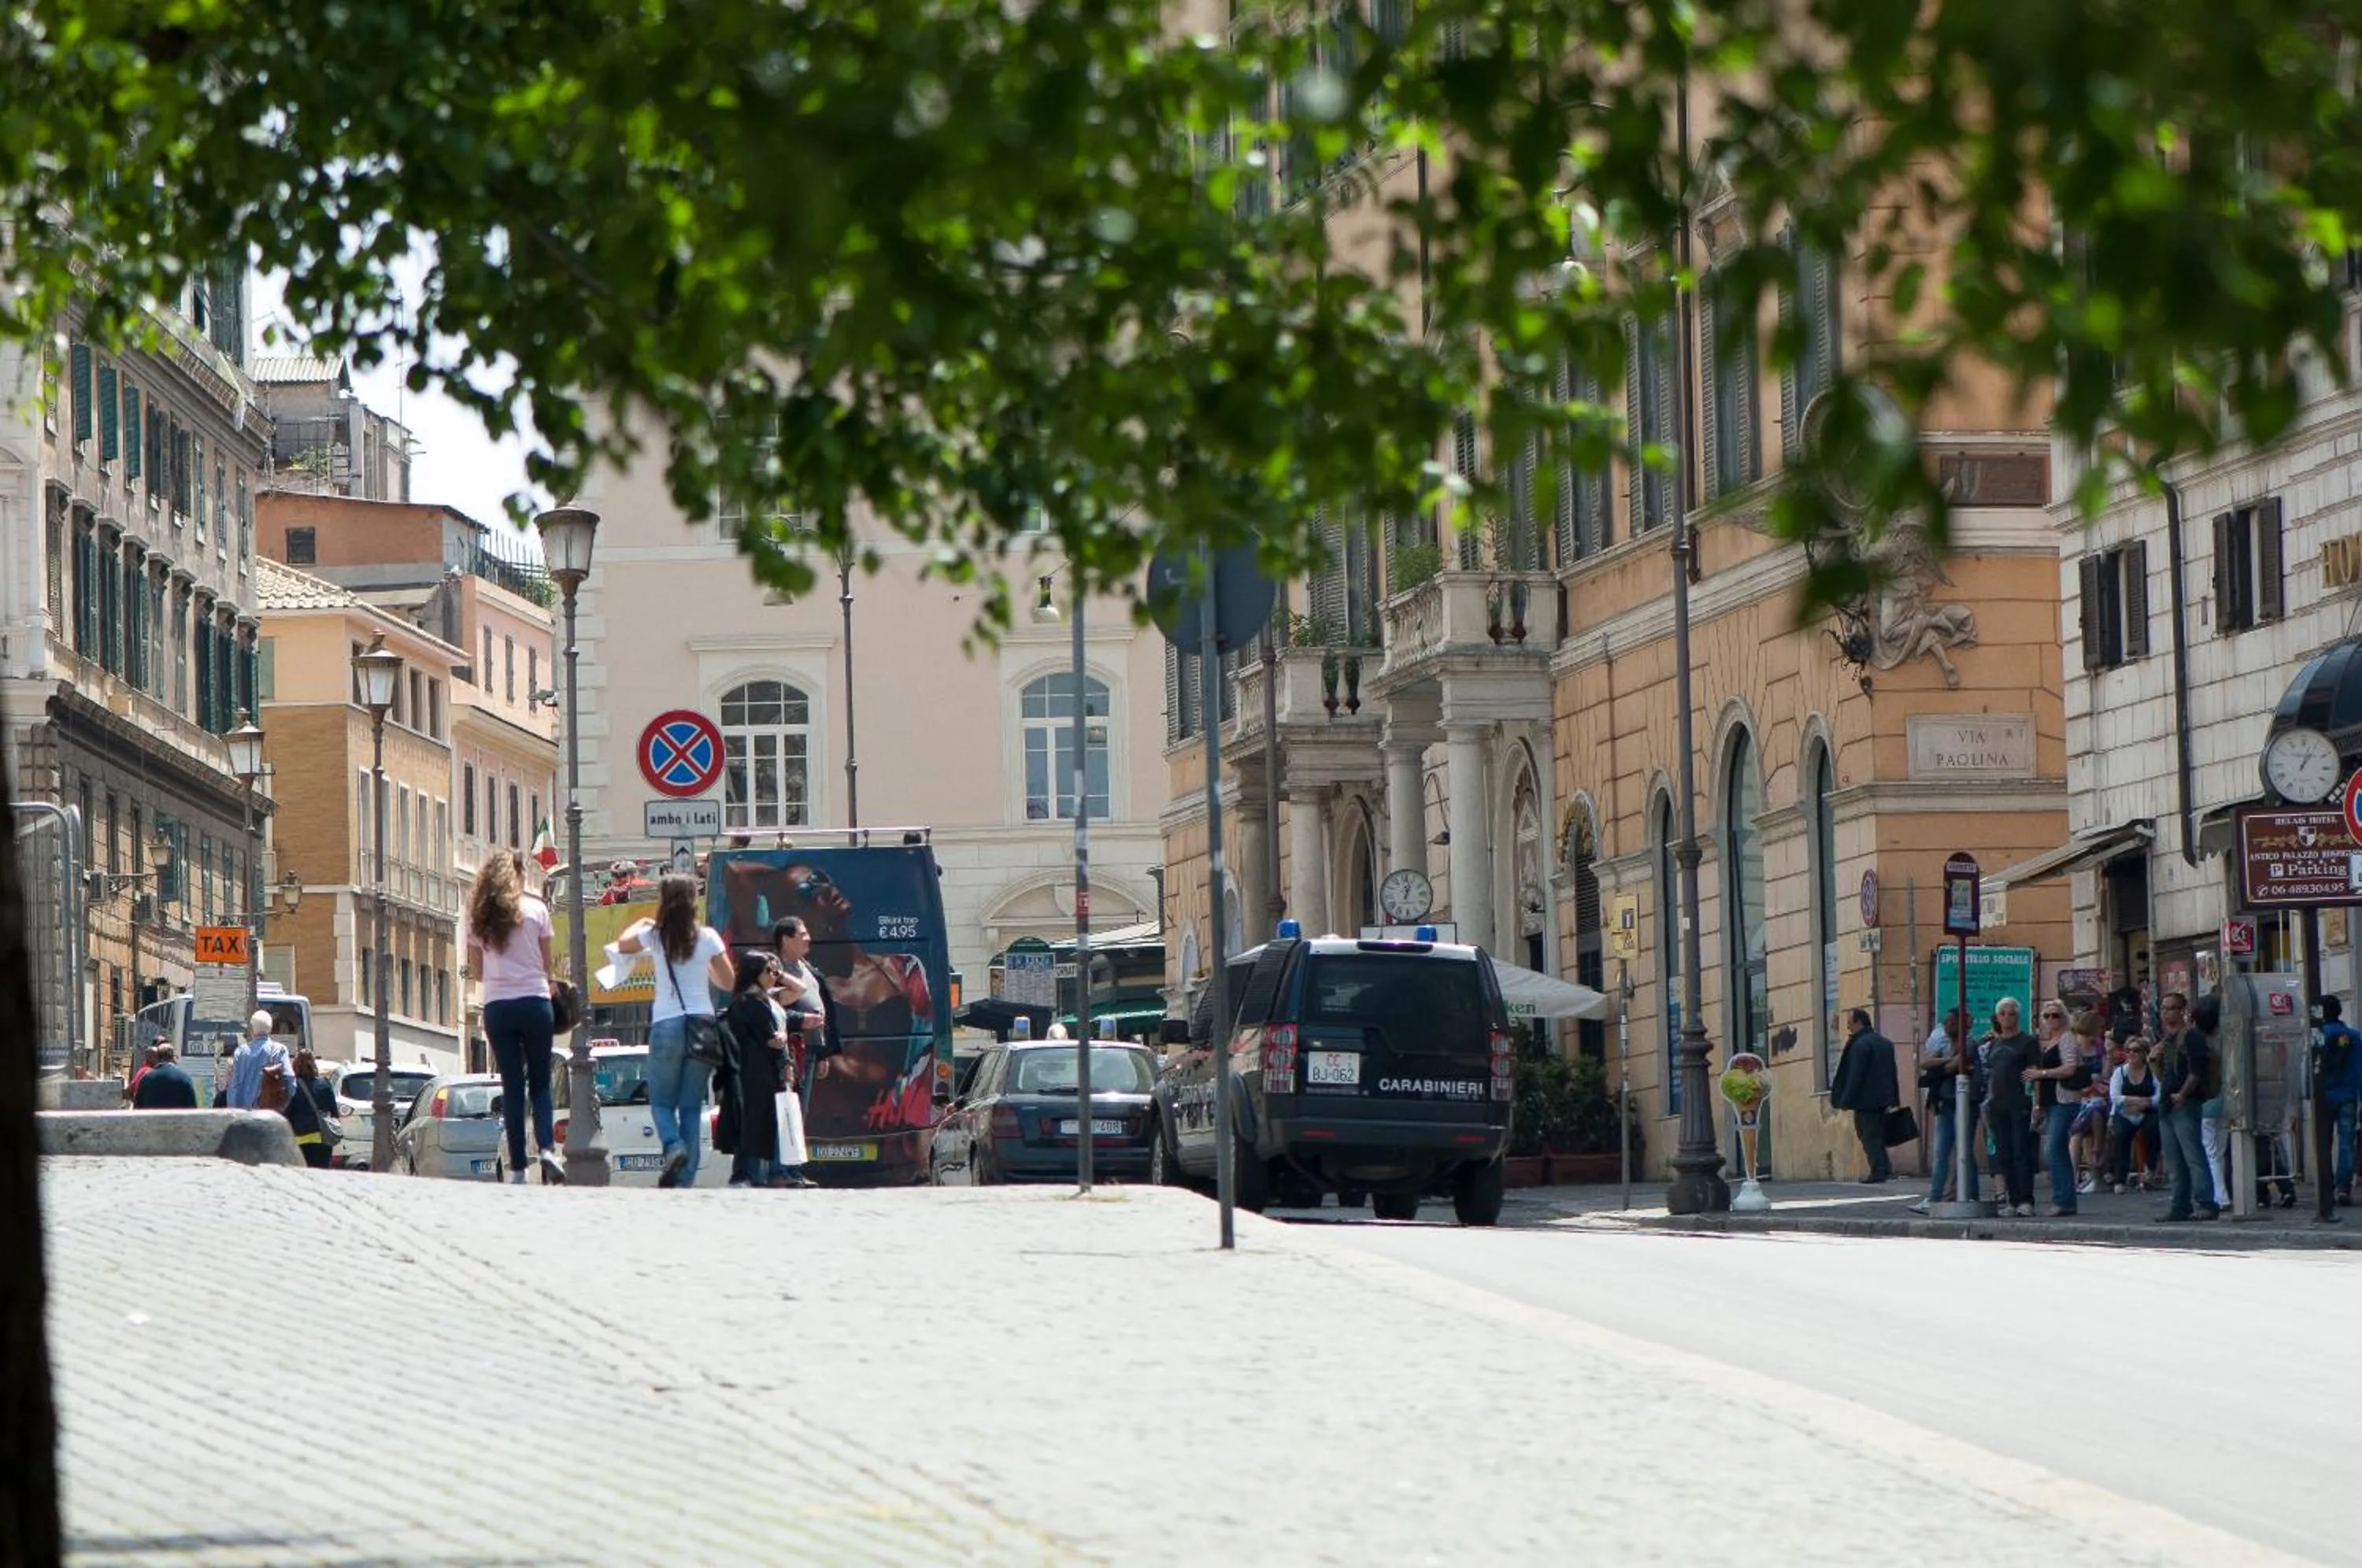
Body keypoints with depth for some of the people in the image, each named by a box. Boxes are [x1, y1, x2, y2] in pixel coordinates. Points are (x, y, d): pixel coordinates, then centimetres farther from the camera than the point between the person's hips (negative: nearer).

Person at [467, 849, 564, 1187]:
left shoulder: (479, 917, 5)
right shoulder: (536, 910, 0)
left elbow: (476, 971, 10)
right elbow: (546, 965, 5)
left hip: (497, 1007, 1)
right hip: (535, 1003, -1)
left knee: (512, 1086, 5)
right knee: (540, 1083, 9)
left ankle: (517, 1169, 1)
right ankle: (547, 1147, -14)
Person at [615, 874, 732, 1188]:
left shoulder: (655, 936, -1)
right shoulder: (708, 938, 0)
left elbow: (623, 944, 22)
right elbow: (728, 982, 9)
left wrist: (642, 922, 40)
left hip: (666, 1024, -2)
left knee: (661, 1100, 10)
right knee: (692, 1105, 8)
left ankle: (673, 1145, -19)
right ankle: (686, 1177, 3)